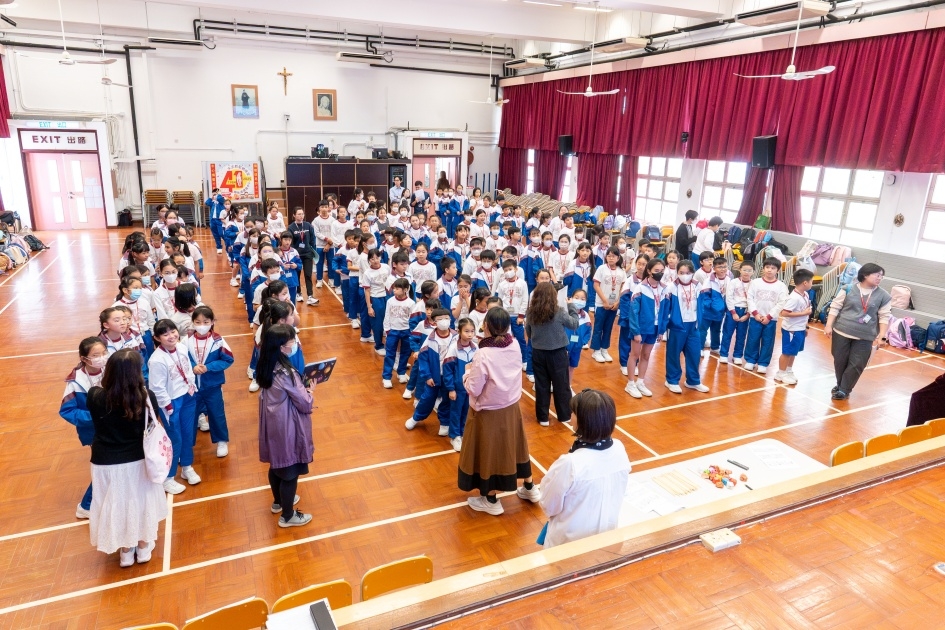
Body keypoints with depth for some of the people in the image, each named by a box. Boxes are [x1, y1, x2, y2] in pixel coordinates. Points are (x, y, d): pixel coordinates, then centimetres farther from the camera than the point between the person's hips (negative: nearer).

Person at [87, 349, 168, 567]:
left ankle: (125, 552, 38)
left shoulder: (95, 396, -20)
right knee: (141, 501, 22)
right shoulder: (146, 396, -21)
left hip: (106, 463, 0)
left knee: (118, 505, 20)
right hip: (138, 460, 0)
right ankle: (143, 548, 39)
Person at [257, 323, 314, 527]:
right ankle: (287, 516, 24)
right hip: (287, 426, -9)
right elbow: (304, 403, -19)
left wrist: (302, 389, 3)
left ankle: (278, 502, 47)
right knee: (290, 470, 8)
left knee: (277, 464, 26)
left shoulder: (266, 366, -3)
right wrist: (310, 391, 0)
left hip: (272, 423, 9)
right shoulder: (286, 372, -28)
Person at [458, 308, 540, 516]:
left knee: (489, 449, 13)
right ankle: (530, 488, 42)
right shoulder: (515, 345, -10)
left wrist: (468, 372, -4)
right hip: (511, 407, 6)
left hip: (488, 412, -6)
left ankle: (491, 501, 30)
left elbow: (473, 389, -21)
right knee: (513, 445, 24)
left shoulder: (484, 354, -28)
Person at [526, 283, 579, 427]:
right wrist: (572, 306, 9)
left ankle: (543, 417, 20)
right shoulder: (559, 313, -17)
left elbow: (528, 333, 3)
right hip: (557, 353, -2)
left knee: (541, 385, 12)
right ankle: (564, 415, 26)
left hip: (538, 353, 2)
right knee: (561, 385, 13)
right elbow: (574, 324, -1)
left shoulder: (531, 313, -10)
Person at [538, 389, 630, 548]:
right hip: (607, 536, 5)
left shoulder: (570, 464, -33)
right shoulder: (619, 450, -15)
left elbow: (549, 507, -17)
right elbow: (619, 493, 2)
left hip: (570, 541, -5)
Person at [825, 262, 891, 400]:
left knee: (856, 365, 0)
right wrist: (829, 326, -6)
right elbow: (835, 307, -2)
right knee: (840, 361, 10)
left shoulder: (883, 296, -1)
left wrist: (881, 336, -3)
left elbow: (884, 317, 2)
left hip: (865, 337, 1)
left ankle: (844, 390, 14)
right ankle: (840, 385, 31)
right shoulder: (848, 289, -4)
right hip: (841, 332, 0)